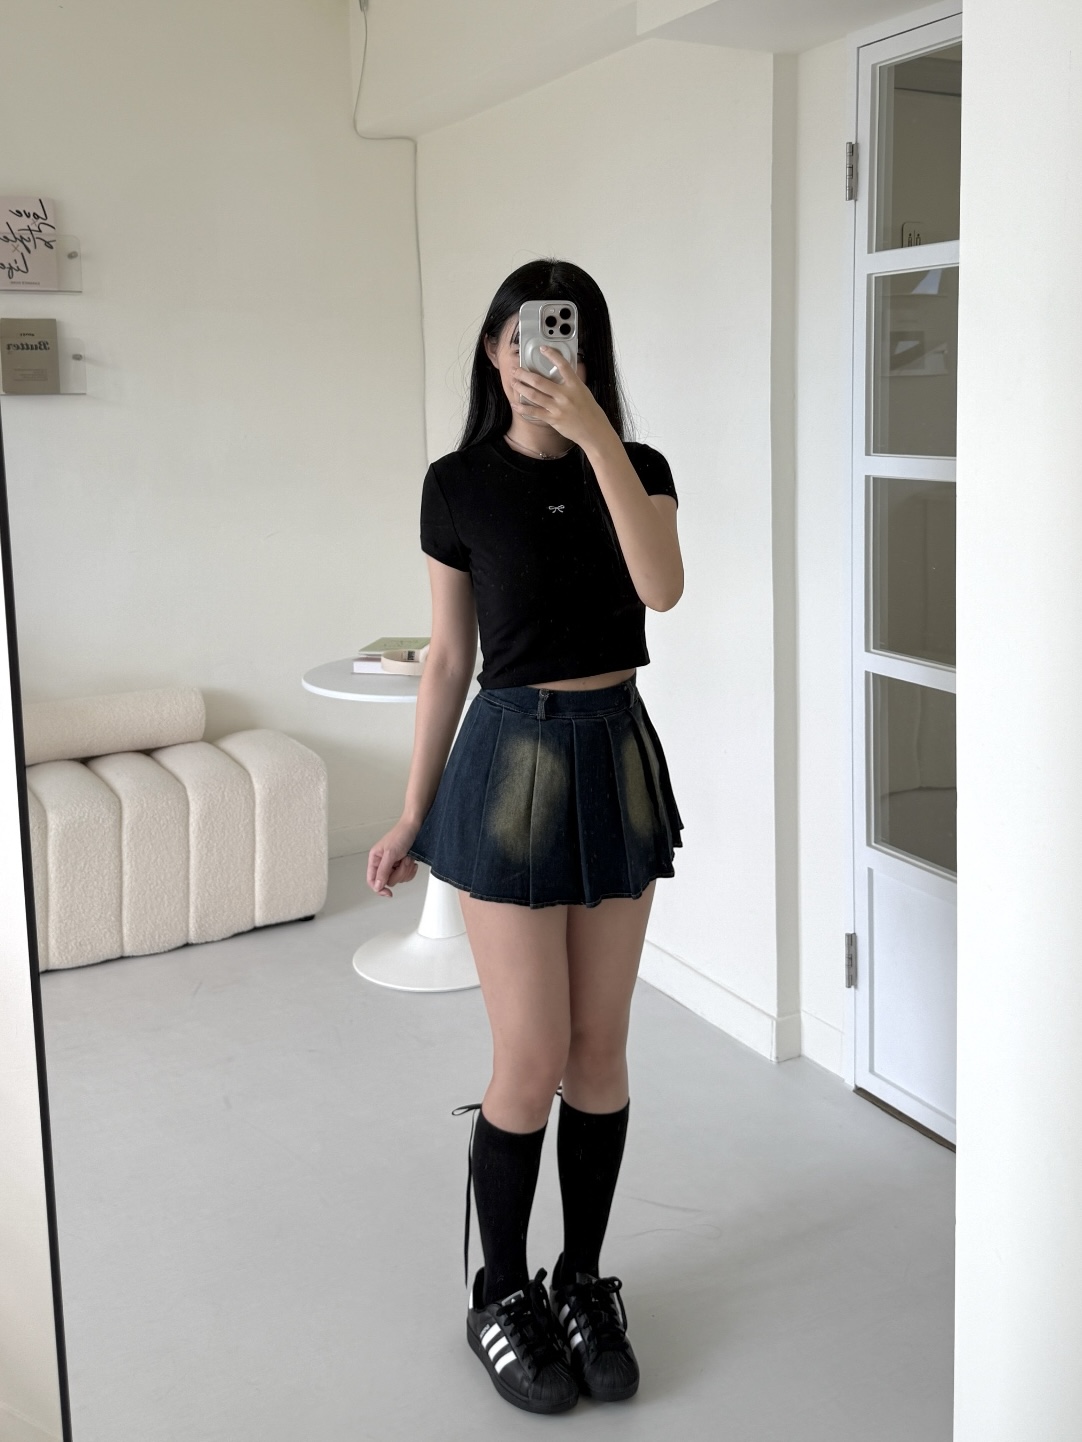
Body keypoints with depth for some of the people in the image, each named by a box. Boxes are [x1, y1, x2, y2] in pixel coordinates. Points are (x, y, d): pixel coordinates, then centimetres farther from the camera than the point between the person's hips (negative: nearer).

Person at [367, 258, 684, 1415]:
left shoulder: (638, 469, 1)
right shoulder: (459, 484, -2)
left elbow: (661, 587, -19)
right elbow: (448, 656, 3)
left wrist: (594, 432, -24)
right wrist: (413, 813, 4)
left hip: (618, 757, 2)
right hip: (510, 760, -2)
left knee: (600, 1047, 9)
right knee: (532, 1058, -2)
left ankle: (582, 1284, 27)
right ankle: (499, 1294, 20)